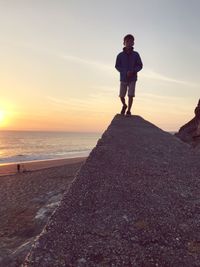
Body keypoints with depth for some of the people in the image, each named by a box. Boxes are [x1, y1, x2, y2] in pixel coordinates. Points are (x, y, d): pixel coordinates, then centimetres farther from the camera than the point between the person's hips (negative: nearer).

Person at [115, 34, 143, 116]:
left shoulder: (135, 54, 0)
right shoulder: (120, 55, 0)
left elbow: (140, 66, 3)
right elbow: (117, 66, 2)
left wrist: (133, 71, -15)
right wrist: (125, 72, -12)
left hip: (132, 79, 0)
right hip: (123, 78, 1)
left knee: (130, 95, -8)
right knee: (121, 96, 3)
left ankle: (128, 110, 5)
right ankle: (124, 105, 33)